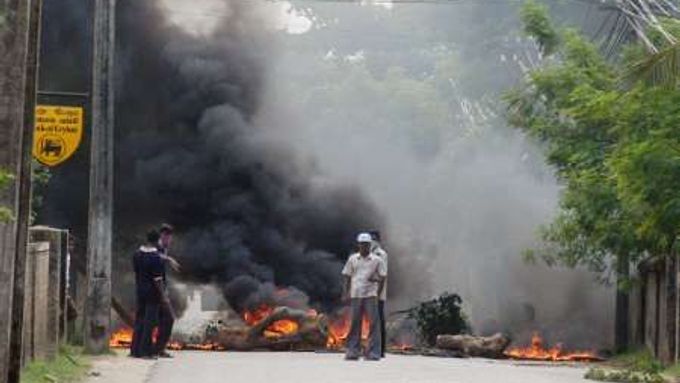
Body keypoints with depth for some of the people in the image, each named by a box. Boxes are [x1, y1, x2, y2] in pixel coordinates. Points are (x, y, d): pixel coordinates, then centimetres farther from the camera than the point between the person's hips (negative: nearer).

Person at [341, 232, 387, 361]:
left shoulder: (377, 260, 6)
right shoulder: (352, 259, 11)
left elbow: (382, 277, 6)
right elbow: (346, 276, 13)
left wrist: (378, 293, -4)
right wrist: (345, 292, 2)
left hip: (371, 295, -2)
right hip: (355, 295, 2)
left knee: (373, 323, -5)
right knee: (354, 323, 2)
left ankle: (373, 352, -4)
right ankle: (352, 351, 6)